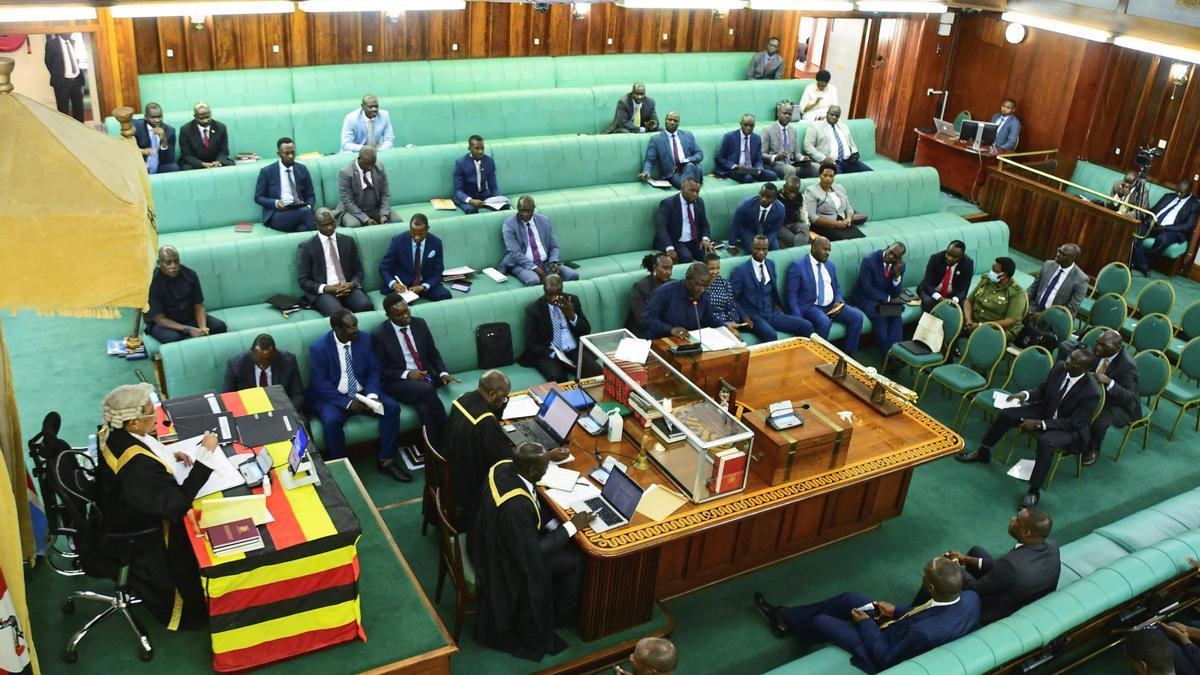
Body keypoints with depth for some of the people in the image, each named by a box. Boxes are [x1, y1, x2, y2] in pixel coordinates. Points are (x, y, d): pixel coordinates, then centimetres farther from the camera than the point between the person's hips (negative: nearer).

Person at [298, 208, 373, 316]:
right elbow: (304, 281, 3)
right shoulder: (306, 246, 6)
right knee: (336, 312, -37)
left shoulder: (348, 241, 16)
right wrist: (326, 288, -14)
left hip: (348, 288, 3)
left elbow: (358, 270, 17)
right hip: (322, 292, -3)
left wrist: (353, 284, -7)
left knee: (365, 305, -31)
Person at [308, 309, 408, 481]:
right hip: (332, 396, -4)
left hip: (362, 393, 4)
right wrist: (347, 402, -25)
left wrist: (372, 394, -18)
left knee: (392, 408, -19)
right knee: (332, 421, -35)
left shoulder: (364, 339, -2)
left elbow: (373, 370, 1)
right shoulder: (319, 348, -14)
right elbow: (321, 383, -16)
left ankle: (385, 460, -7)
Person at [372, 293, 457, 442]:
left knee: (424, 407, -31)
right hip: (398, 382, -4)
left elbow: (433, 352, 13)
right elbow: (380, 371, -4)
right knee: (427, 390, -35)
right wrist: (407, 374, -17)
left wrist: (443, 373, -5)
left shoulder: (419, 323, 6)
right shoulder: (379, 335, -6)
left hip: (425, 375, 4)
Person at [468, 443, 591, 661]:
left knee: (565, 544, 17)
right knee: (575, 559, 3)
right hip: (503, 559, -8)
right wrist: (571, 527, -21)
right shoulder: (516, 507, -41)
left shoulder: (504, 466, -16)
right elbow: (532, 556, -28)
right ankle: (564, 616, 28)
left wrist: (555, 525, -2)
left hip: (491, 538, 8)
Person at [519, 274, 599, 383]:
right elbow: (531, 344, -4)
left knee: (597, 373, -24)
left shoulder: (572, 300, 8)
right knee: (556, 377, -34)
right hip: (549, 354, -3)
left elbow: (586, 331, 8)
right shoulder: (533, 309, -2)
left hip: (576, 351, 3)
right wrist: (555, 355, -20)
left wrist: (572, 316, -11)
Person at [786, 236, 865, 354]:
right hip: (810, 307, -7)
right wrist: (798, 318, -21)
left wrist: (838, 301, -2)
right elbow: (791, 294, -11)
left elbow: (837, 287, 22)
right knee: (825, 322, -35)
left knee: (857, 316, -13)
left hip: (831, 305, 7)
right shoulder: (798, 266, -7)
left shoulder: (830, 265, 15)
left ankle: (848, 353, -2)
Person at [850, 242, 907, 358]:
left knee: (897, 317, -26)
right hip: (866, 298, -4)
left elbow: (896, 293, -3)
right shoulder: (869, 261, -17)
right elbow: (866, 289, -18)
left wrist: (897, 274, -20)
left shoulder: (900, 265, -2)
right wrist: (888, 298, -17)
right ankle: (887, 356, -20)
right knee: (880, 318, -30)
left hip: (886, 299, 5)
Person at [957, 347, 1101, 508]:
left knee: (1046, 441, -36)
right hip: (1045, 411, 7)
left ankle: (1034, 491, -23)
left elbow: (1073, 423, -25)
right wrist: (1026, 395, -16)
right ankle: (983, 453, 15)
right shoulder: (1060, 367, -11)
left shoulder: (1091, 392, -28)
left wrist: (1038, 424, -30)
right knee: (1006, 414, -6)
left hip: (1070, 429, -6)